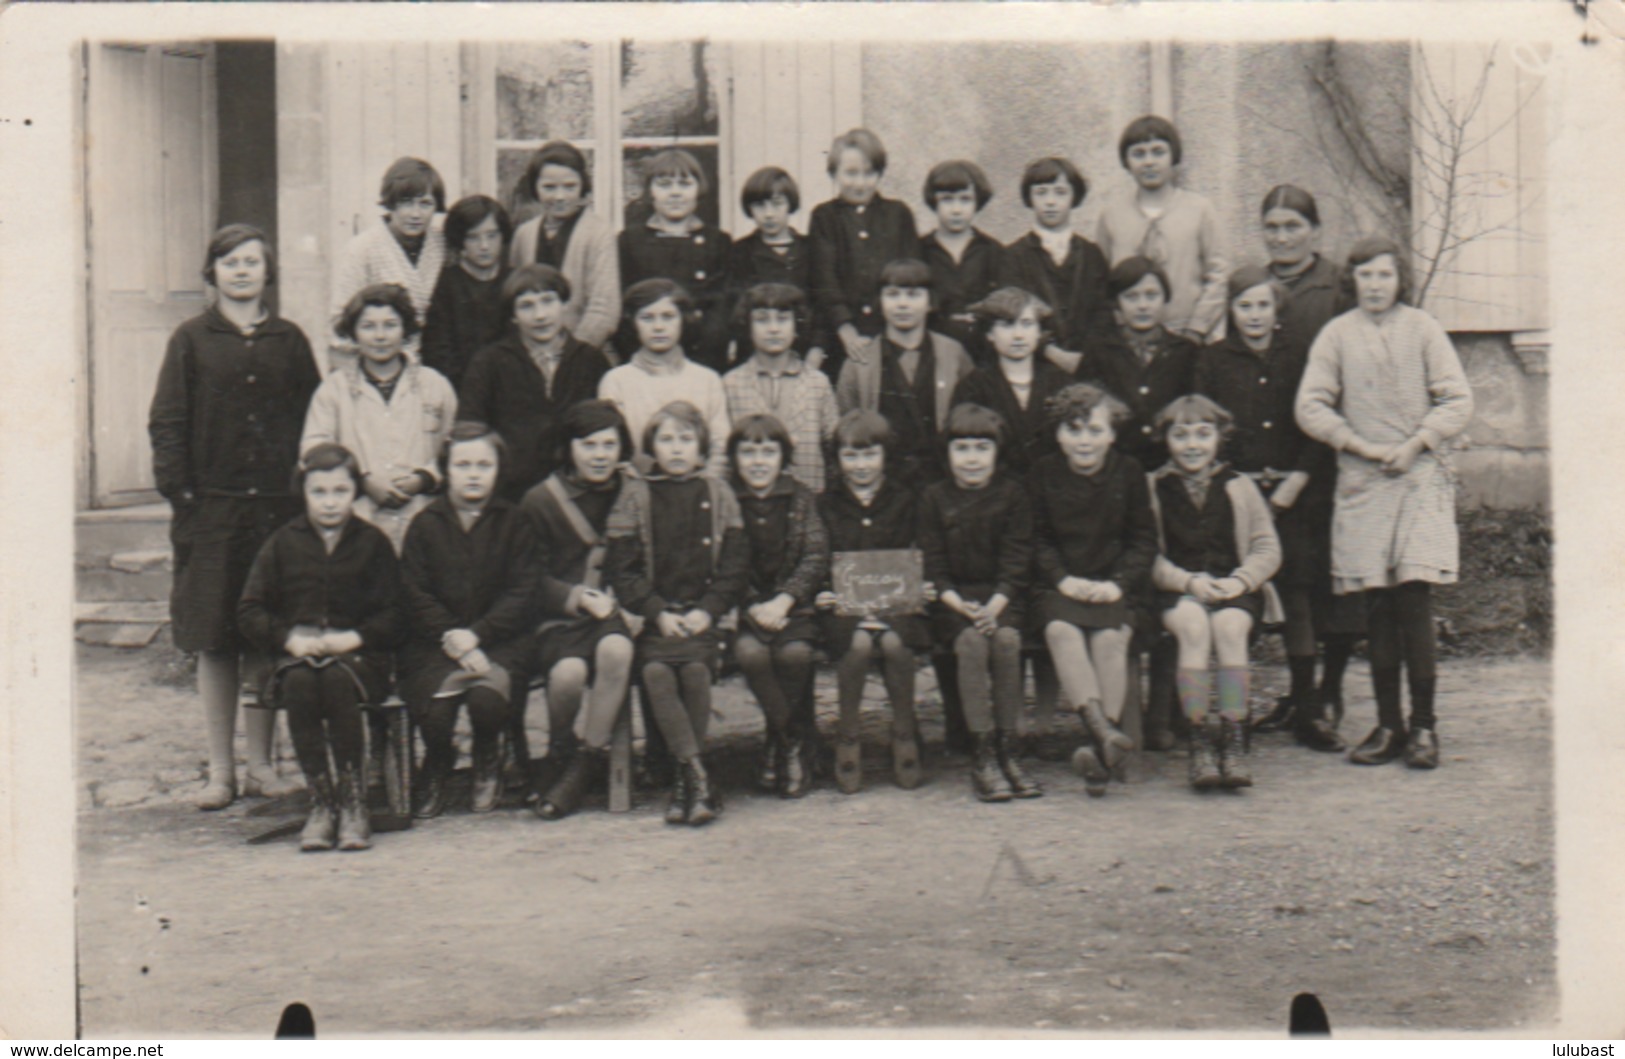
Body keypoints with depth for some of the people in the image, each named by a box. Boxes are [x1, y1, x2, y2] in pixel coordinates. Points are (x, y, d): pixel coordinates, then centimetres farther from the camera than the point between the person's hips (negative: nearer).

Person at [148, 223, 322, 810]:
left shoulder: (289, 340, 10)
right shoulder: (192, 340, 5)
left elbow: (313, 420, 11)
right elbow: (166, 425, 2)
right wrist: (181, 496, -7)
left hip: (277, 507, 1)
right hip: (213, 508, -1)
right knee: (215, 641, 2)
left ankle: (261, 764, 14)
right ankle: (220, 769, 11)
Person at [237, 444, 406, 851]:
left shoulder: (373, 542, 8)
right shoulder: (283, 543, 11)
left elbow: (395, 614, 3)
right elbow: (250, 611, 9)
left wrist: (353, 638, -13)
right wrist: (290, 638, -8)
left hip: (358, 653, -1)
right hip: (297, 652, 2)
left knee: (338, 678, -35)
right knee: (299, 682, -33)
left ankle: (354, 801, -26)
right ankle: (321, 802, -26)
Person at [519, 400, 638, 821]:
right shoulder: (540, 501, 4)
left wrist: (622, 601, -6)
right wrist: (581, 597, -15)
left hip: (614, 613, 1)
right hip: (560, 618, -1)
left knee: (616, 649, -34)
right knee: (569, 670, -32)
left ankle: (586, 763, -18)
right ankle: (560, 750, 1)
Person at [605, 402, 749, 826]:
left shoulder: (718, 494, 10)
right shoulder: (635, 496, 8)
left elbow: (735, 564, 7)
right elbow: (621, 568, 3)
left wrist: (707, 610, -8)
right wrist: (658, 612, -9)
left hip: (703, 615, 0)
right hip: (655, 619, 0)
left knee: (696, 669, -28)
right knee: (655, 671, -29)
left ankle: (685, 781, -15)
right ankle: (699, 776, -25)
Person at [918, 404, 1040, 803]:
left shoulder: (1012, 494, 7)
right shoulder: (934, 497, 7)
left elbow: (1017, 560, 0)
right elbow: (932, 564, 2)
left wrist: (995, 605, -15)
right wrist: (960, 605, -15)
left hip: (1002, 596, 0)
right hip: (952, 599, 0)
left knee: (1006, 639, -31)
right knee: (972, 642, -31)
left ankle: (1007, 751, -24)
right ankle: (983, 757, -29)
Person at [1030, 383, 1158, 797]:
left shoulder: (1129, 473, 6)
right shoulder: (1042, 475, 7)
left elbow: (1144, 540, 4)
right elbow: (1037, 540, 5)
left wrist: (1118, 583, -11)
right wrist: (1062, 579, -12)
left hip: (1115, 587, 0)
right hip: (1061, 587, 1)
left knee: (1110, 636, -30)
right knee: (1061, 630, -31)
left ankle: (1099, 748, -33)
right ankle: (1100, 728, -43)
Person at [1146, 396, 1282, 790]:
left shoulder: (1239, 486, 14)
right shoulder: (1153, 488, 10)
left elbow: (1268, 548, 9)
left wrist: (1241, 580, -10)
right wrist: (1187, 581, -13)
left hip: (1233, 589, 1)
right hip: (1177, 591, -1)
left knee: (1229, 626, -33)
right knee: (1193, 626, -34)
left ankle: (1234, 740, -32)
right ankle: (1200, 742, -32)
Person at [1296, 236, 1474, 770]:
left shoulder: (1423, 329, 5)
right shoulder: (1336, 334, 6)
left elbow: (1458, 401, 3)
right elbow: (1311, 407, 2)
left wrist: (1415, 444, -8)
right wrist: (1364, 447, -6)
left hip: (1421, 477, -1)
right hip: (1361, 480, 1)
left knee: (1414, 595, -10)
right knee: (1377, 606, 1)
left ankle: (1423, 725, -3)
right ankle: (1388, 725, 9)